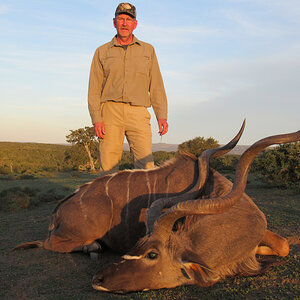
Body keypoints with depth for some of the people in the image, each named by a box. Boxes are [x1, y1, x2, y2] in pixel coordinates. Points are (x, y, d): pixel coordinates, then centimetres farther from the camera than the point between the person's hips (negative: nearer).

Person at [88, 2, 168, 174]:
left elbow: (156, 86, 13)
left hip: (138, 114, 0)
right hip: (110, 111, 0)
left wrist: (162, 116, 1)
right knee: (108, 165, -4)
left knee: (146, 164, -13)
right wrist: (96, 119, -4)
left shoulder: (148, 50, 17)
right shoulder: (102, 52, 15)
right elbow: (94, 89, 9)